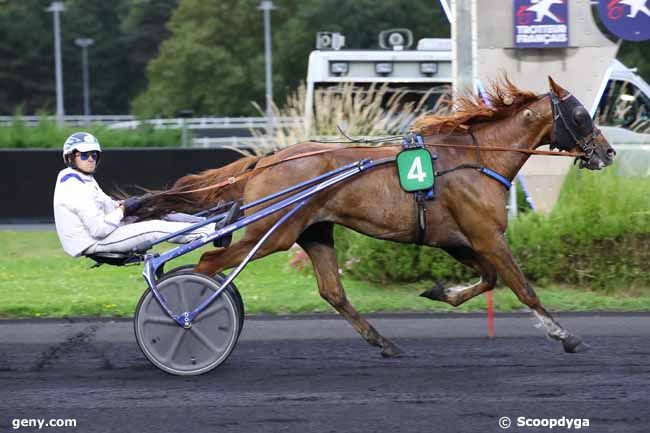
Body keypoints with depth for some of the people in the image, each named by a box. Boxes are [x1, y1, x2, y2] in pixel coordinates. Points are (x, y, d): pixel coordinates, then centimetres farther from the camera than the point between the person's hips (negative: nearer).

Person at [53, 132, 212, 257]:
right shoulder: (77, 188, -24)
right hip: (94, 243, -11)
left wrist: (120, 205, -1)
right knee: (155, 229, -15)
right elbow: (99, 229, -27)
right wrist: (123, 210, -14)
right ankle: (214, 230, -12)